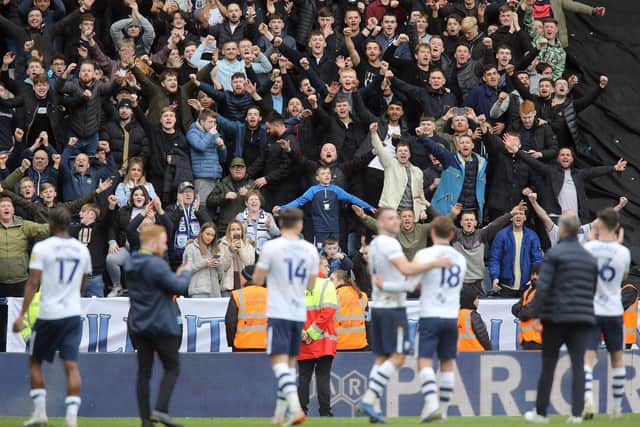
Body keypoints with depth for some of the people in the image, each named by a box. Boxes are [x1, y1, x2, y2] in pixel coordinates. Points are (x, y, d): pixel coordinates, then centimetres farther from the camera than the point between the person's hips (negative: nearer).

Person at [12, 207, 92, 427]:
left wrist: (22, 315, -11)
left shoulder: (42, 248, -8)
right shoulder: (82, 250, 7)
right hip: (73, 314, 3)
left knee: (35, 361, 14)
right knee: (71, 365, -1)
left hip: (49, 314, -3)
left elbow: (33, 283, -13)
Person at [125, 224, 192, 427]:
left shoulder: (130, 264, 9)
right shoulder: (156, 265, -18)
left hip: (137, 326, 7)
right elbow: (180, 287, -17)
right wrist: (185, 273, 3)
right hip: (162, 325, -7)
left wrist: (176, 275, 10)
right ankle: (160, 410, -10)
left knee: (143, 371, 8)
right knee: (172, 368, 5)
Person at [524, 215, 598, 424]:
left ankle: (540, 412, 11)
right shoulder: (590, 258, 12)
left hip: (556, 317, -4)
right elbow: (593, 289, 15)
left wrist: (537, 314, -10)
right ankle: (577, 413, -6)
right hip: (582, 318, 4)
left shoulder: (554, 253, -6)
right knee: (578, 365, 1)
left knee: (548, 365, 4)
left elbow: (543, 286, -12)